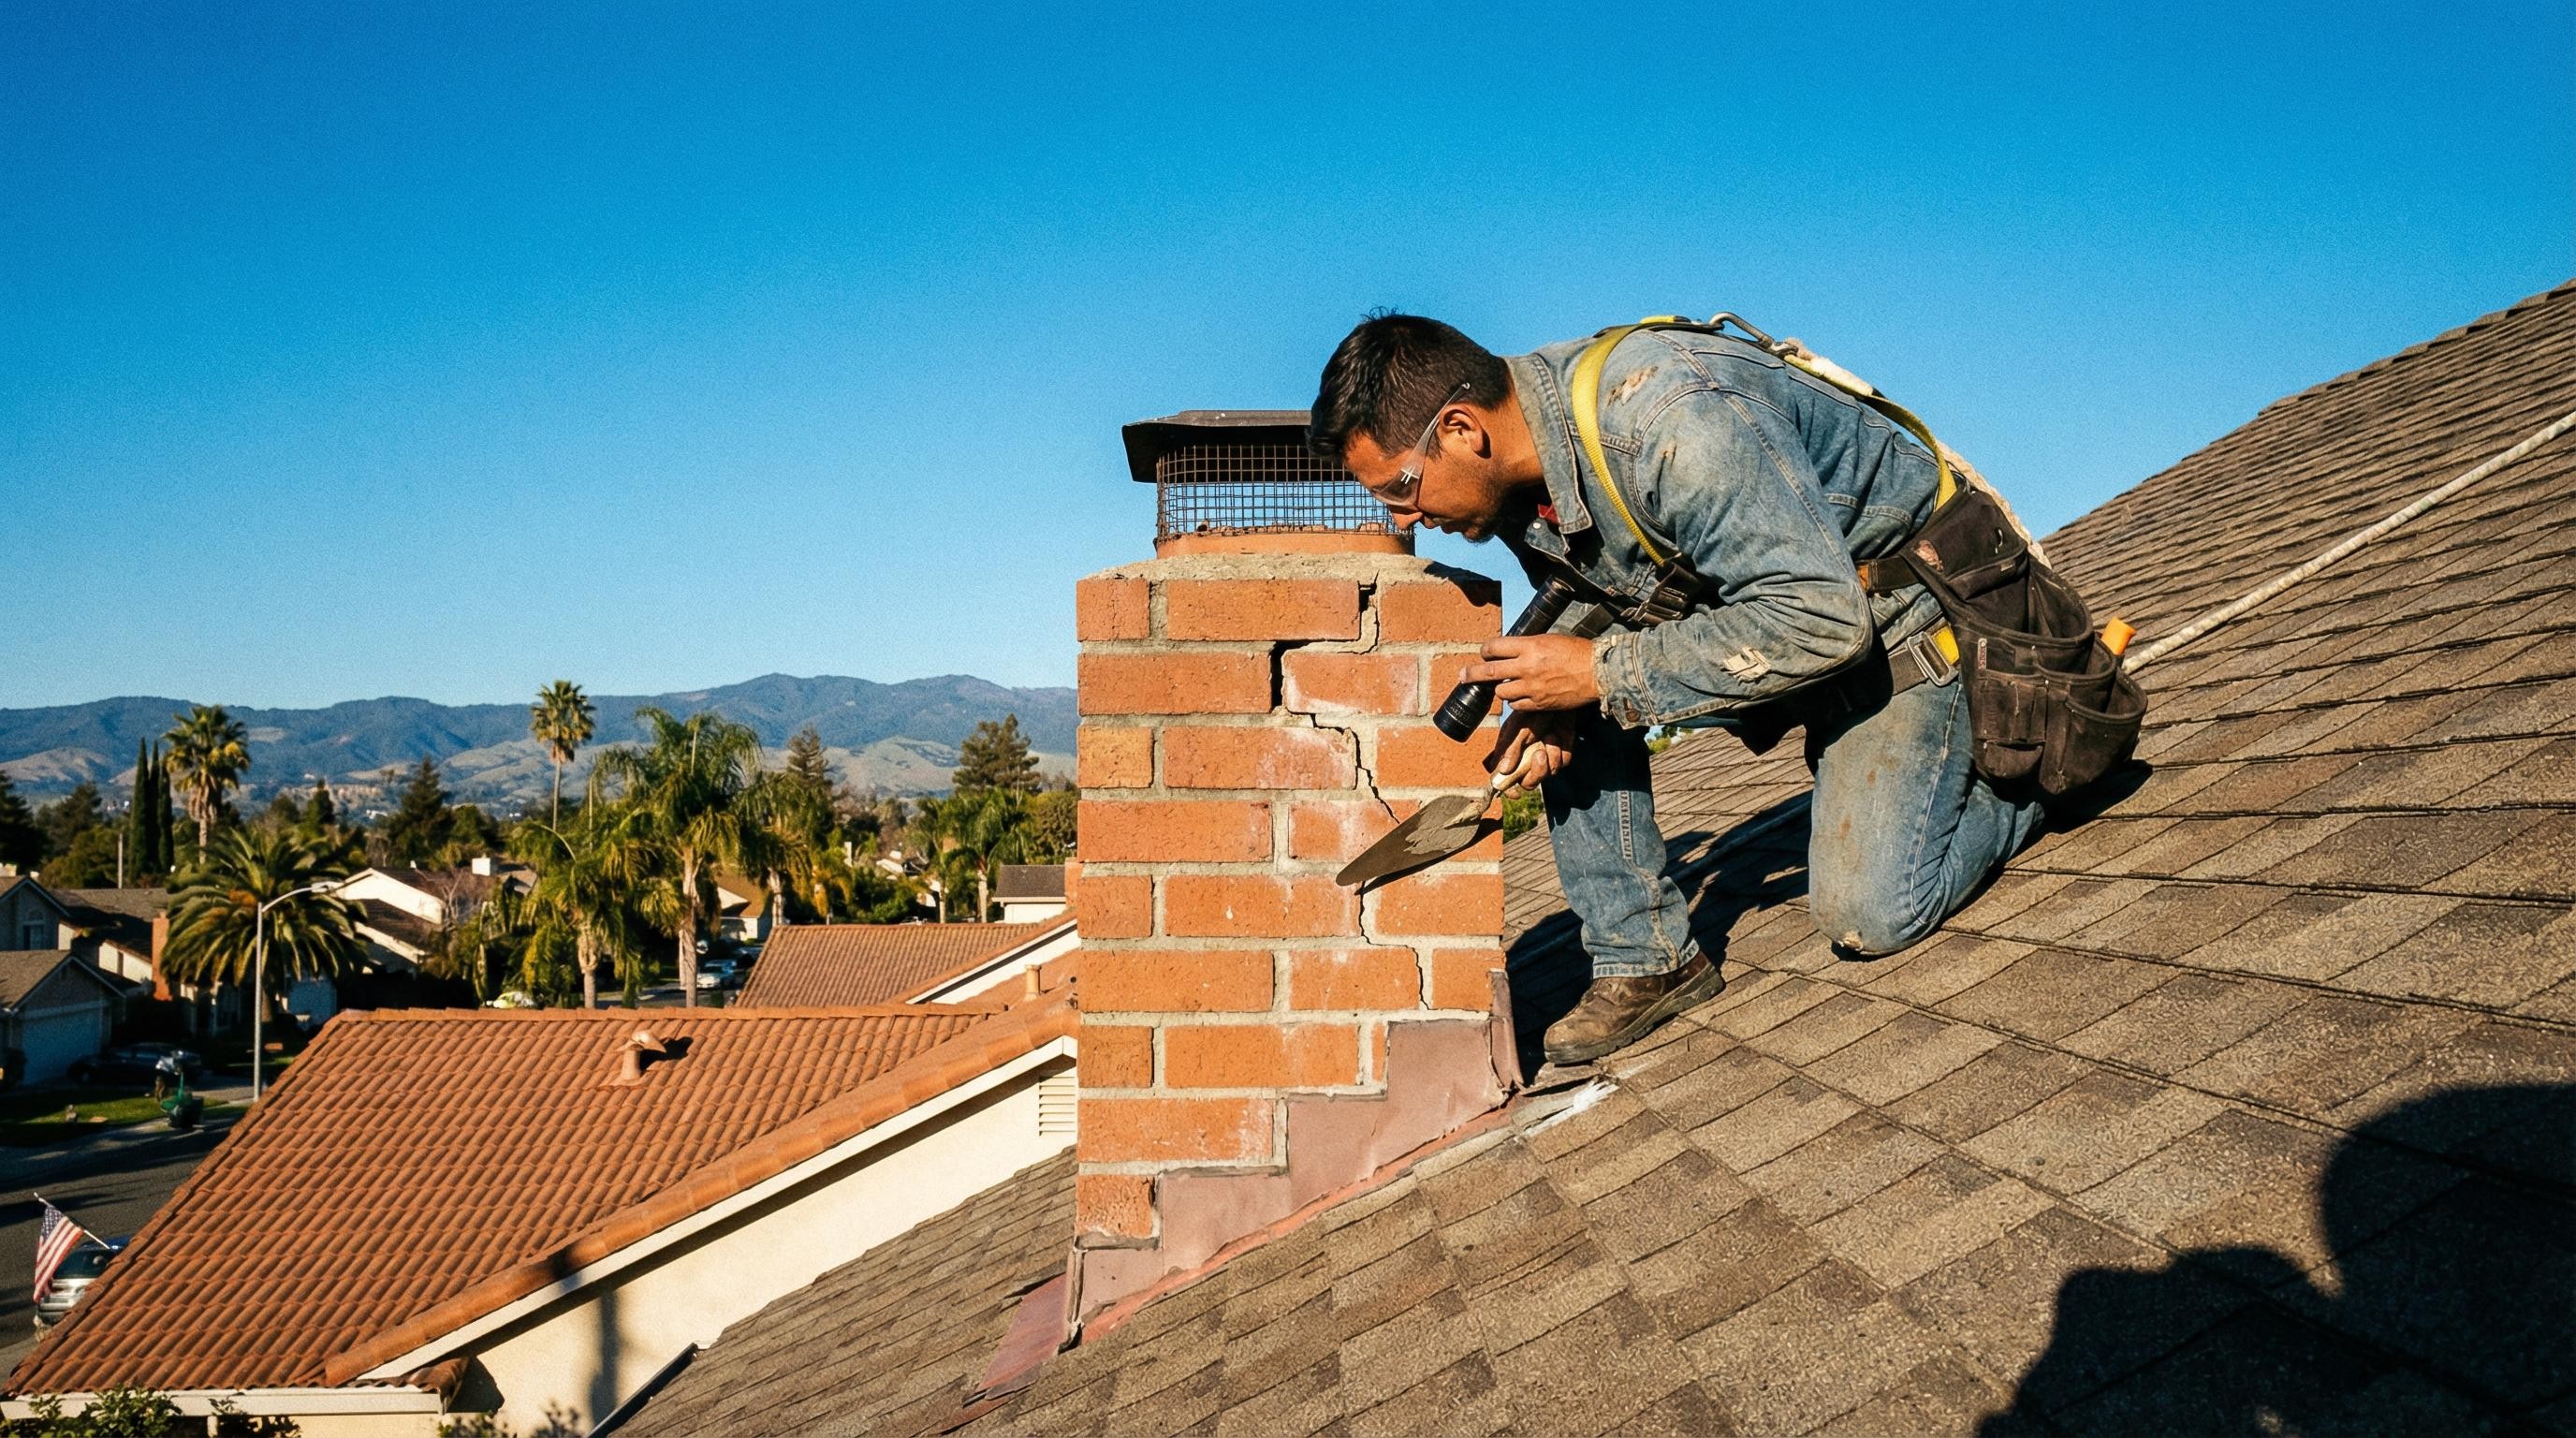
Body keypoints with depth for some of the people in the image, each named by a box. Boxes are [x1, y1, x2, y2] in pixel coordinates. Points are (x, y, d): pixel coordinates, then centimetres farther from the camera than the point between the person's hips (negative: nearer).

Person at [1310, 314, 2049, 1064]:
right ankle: (1645, 959, -3)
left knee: (1871, 916, -13)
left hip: (1889, 615, -7)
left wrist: (1602, 672, -33)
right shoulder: (1515, 471, -11)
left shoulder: (1676, 422, -37)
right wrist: (1551, 699, -18)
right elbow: (1587, 597, 5)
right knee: (1570, 705, -13)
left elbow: (1822, 621, -37)